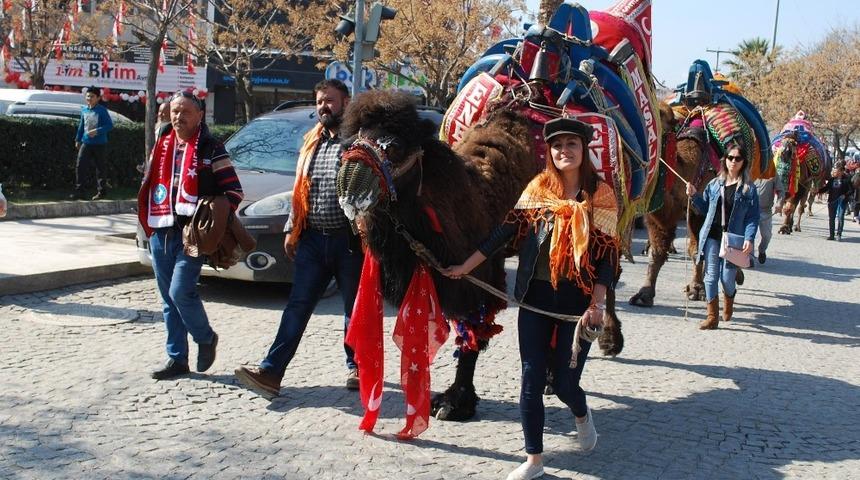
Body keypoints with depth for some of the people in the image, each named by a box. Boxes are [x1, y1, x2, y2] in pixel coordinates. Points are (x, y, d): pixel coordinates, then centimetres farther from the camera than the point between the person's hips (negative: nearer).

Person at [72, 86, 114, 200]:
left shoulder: (102, 110, -8)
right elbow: (81, 125, 19)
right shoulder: (84, 110, 9)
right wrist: (78, 139, 20)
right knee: (80, 166, -3)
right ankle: (79, 191, 1)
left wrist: (97, 131, -23)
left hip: (99, 143, -5)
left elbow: (109, 125, -12)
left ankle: (102, 191, 13)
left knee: (100, 168, 3)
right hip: (86, 143, 5)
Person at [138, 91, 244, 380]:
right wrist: (149, 226, 12)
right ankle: (177, 358, 18)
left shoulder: (211, 149, -3)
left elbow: (234, 190, -4)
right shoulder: (161, 146, 14)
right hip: (161, 234, 6)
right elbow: (148, 187, 21)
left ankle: (206, 338, 11)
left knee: (181, 292, -16)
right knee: (169, 299, 9)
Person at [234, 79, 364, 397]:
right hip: (313, 239, 5)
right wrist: (291, 230, 15)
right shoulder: (312, 142, 15)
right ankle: (271, 371, -4)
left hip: (349, 240, -5)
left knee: (355, 309, 8)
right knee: (297, 307, 0)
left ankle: (356, 367, 23)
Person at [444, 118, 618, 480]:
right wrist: (465, 266, 2)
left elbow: (608, 254, -5)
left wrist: (596, 305, -13)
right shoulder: (539, 187, 3)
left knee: (564, 383, 4)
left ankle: (581, 416, 41)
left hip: (577, 300, -2)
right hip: (535, 297, 2)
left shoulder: (600, 194, -3)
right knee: (531, 381, 2)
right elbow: (506, 230, 3)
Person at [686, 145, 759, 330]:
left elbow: (753, 217, -4)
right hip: (712, 236, 3)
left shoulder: (749, 188, 0)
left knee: (727, 278, -2)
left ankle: (728, 301, 33)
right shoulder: (714, 184, 10)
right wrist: (694, 196, 2)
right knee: (711, 276, 0)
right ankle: (712, 316, 9)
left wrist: (749, 239, -16)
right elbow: (705, 209, 19)